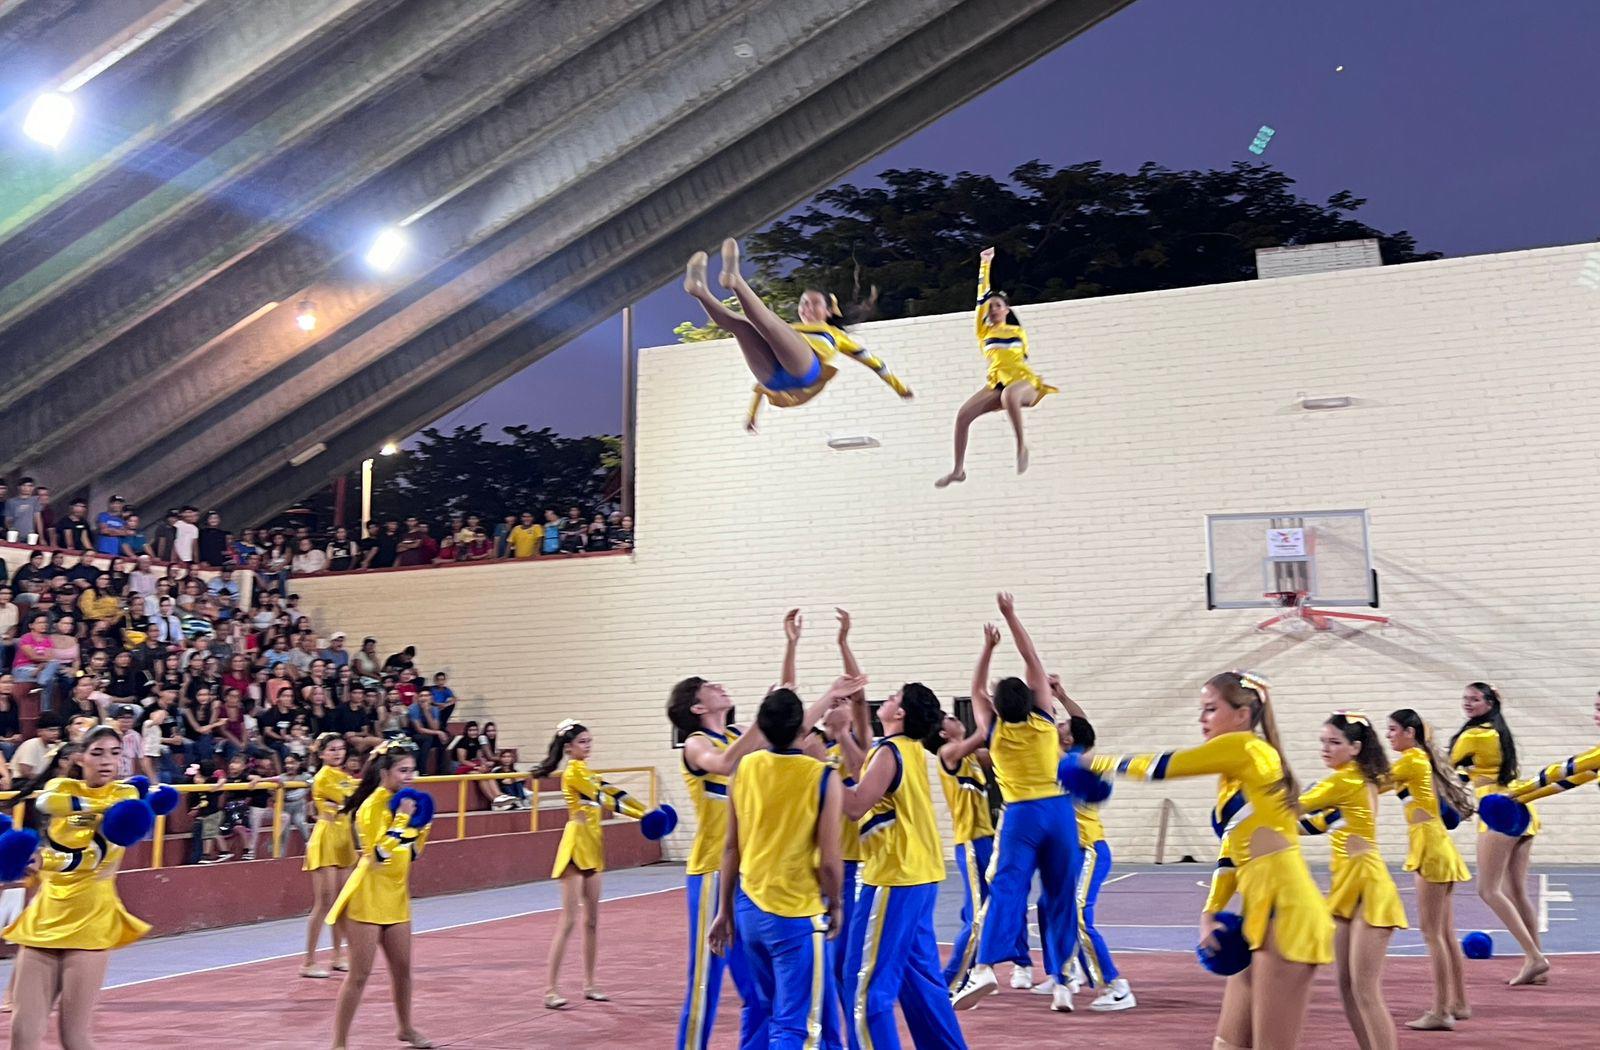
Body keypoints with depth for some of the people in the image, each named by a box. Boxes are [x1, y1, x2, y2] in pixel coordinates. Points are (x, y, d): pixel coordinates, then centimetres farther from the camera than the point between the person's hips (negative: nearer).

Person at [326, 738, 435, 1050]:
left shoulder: (404, 802, 8)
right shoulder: (371, 807, -16)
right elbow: (379, 855, -26)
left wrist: (420, 826, 2)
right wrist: (401, 819, -23)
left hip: (396, 896, 8)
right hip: (368, 896, -8)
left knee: (402, 967, 16)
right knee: (360, 974, -5)